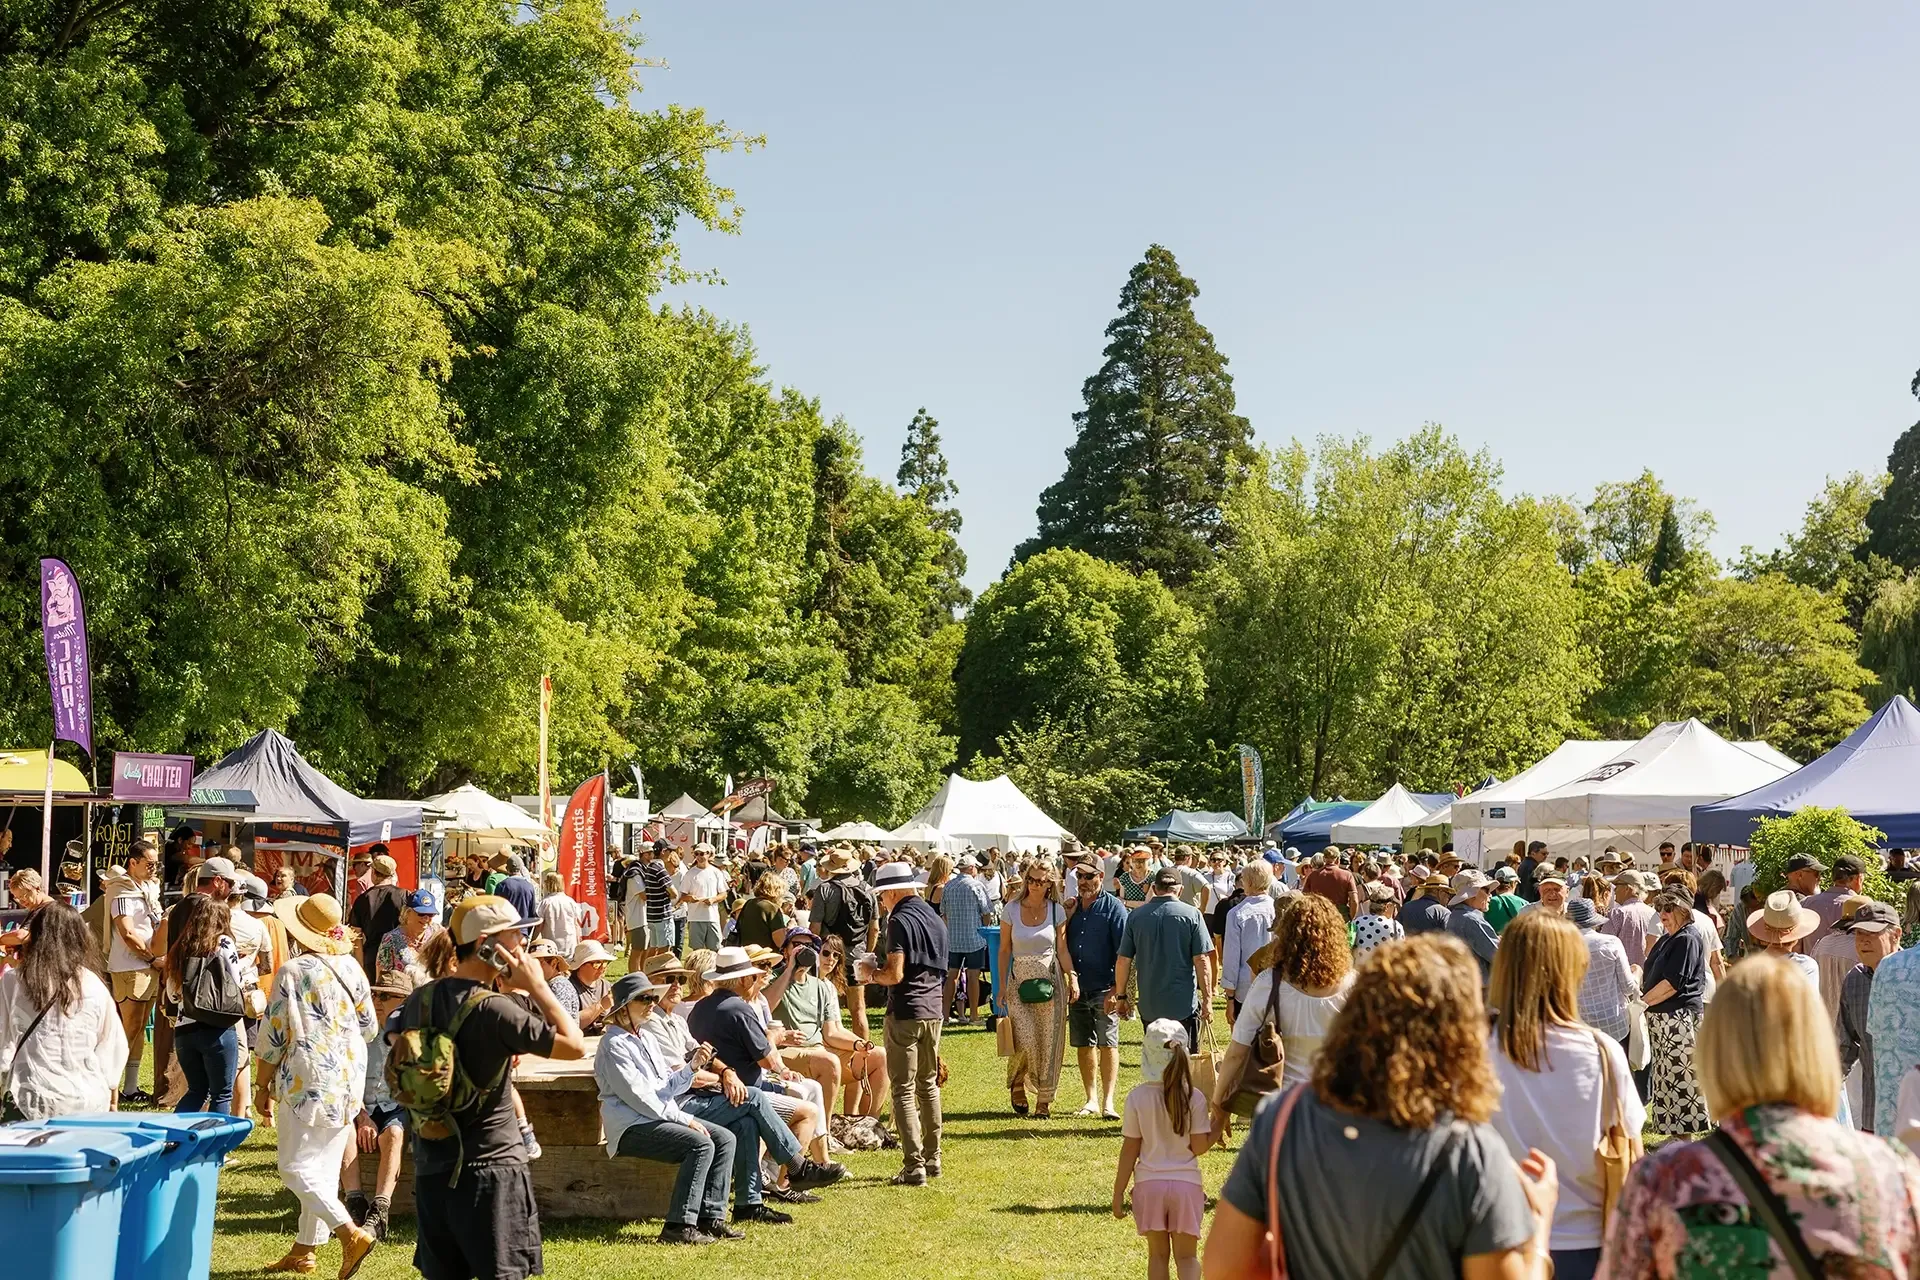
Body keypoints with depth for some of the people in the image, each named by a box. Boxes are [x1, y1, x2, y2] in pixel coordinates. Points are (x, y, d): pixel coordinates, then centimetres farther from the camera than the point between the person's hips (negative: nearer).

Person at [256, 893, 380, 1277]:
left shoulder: (292, 972, -13)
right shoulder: (351, 967, 4)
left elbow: (273, 1034, -9)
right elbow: (369, 1028, 12)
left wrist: (263, 1084, 3)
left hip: (309, 1082, -7)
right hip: (350, 1080, 7)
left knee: (297, 1167, -2)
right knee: (325, 1167, 13)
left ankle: (351, 1234, -15)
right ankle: (305, 1248, 20)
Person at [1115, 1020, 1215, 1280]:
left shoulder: (1137, 1097, -9)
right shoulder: (1194, 1097, -9)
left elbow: (1130, 1150, -5)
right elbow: (1199, 1146, -7)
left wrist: (1118, 1192, 2)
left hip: (1149, 1184, 0)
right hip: (1186, 1183, 0)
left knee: (1158, 1254, 14)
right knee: (1186, 1256, 8)